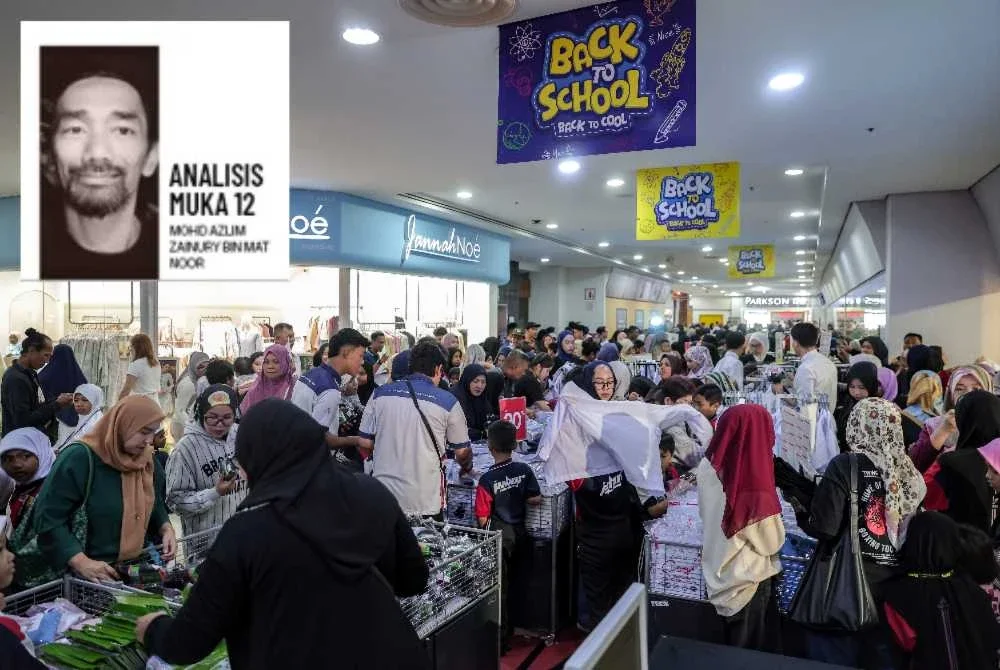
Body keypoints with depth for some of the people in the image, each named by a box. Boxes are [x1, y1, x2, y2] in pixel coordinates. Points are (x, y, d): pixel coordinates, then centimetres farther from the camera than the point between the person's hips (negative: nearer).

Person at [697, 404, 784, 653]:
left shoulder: (708, 467, -12)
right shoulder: (755, 488, -32)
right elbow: (771, 543, -15)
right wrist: (773, 510, -2)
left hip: (719, 572, 6)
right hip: (747, 580, -6)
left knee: (730, 642, 27)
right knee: (752, 649, 18)